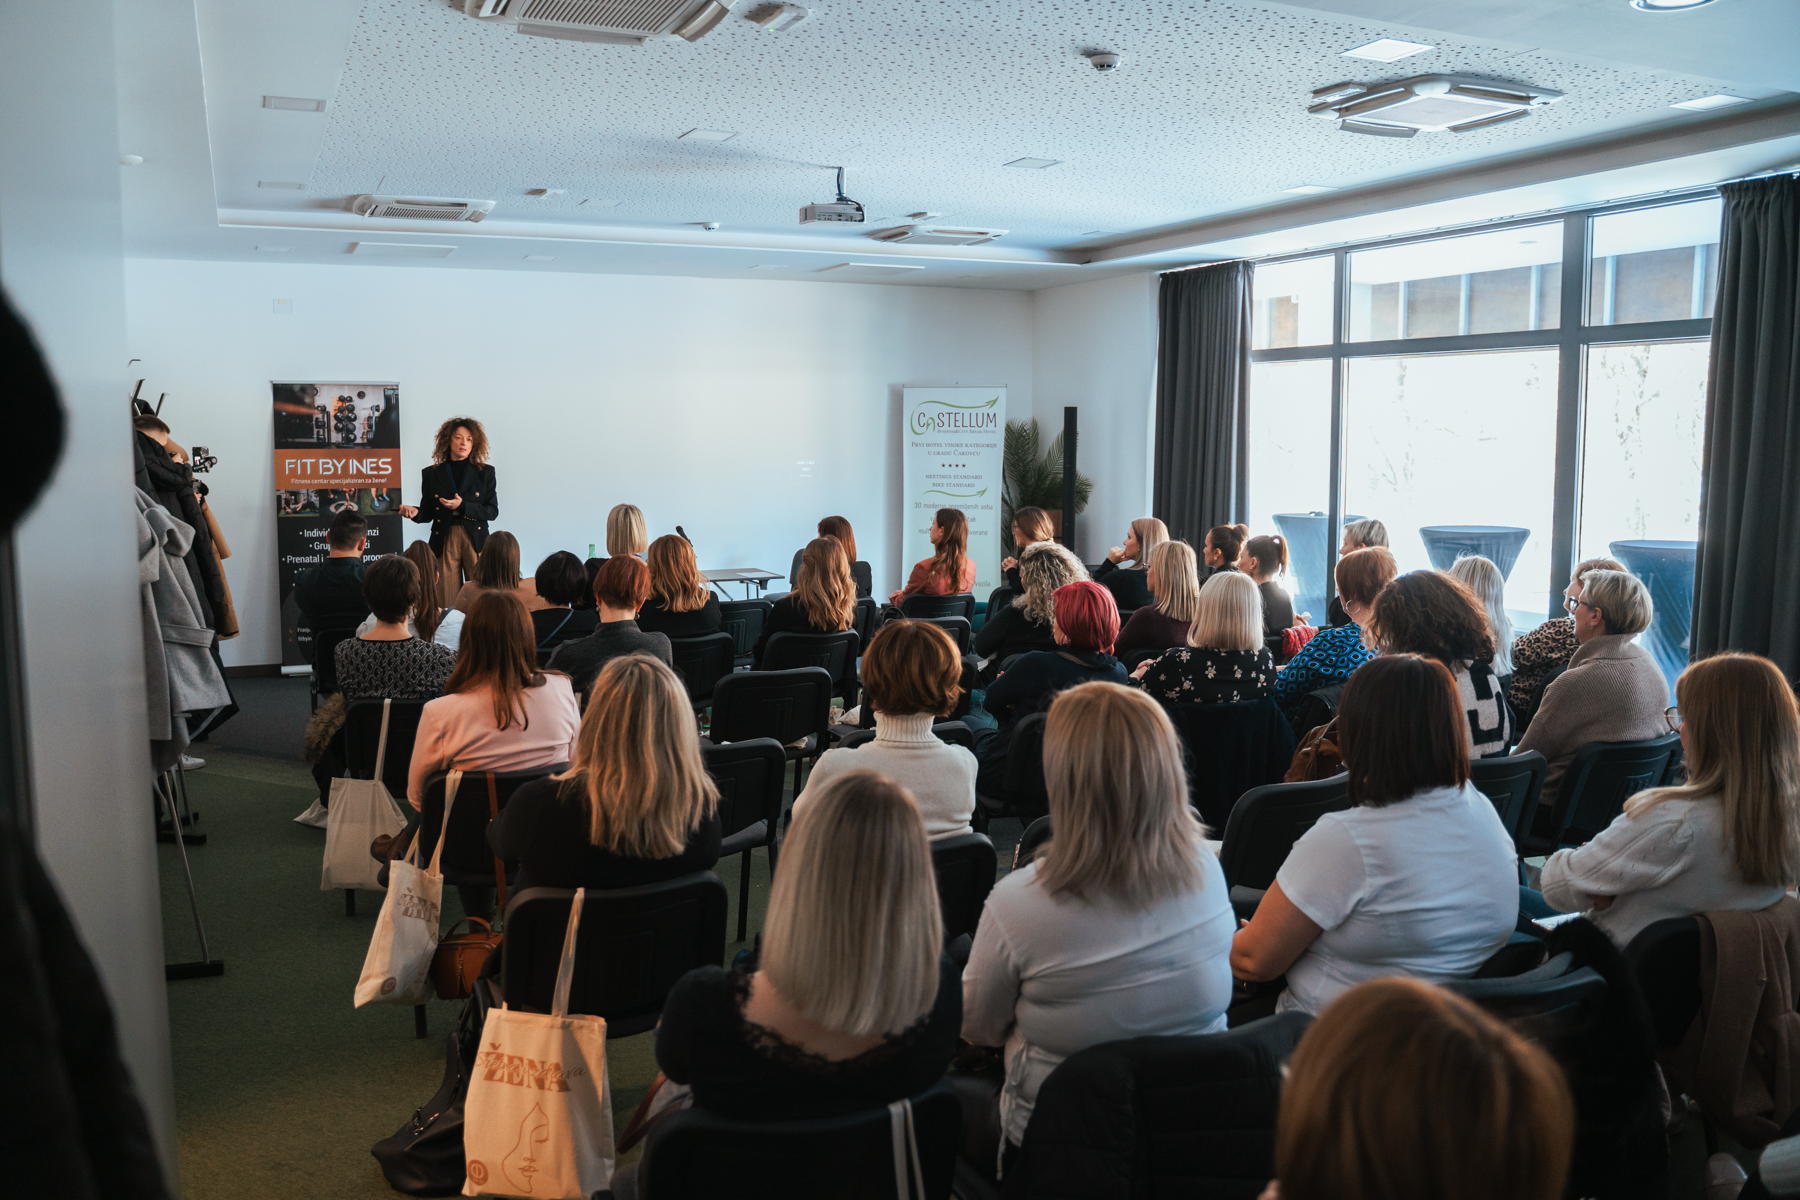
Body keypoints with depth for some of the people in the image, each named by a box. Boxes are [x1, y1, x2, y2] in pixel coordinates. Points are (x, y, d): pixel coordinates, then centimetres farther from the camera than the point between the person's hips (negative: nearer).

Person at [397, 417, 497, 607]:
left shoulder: (485, 473, 9)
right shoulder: (431, 474, 11)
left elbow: (492, 511, 3)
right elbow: (428, 512, 12)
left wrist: (462, 506, -11)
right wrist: (414, 512, -11)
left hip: (475, 540, 0)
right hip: (444, 542, 1)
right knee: (448, 601, -2)